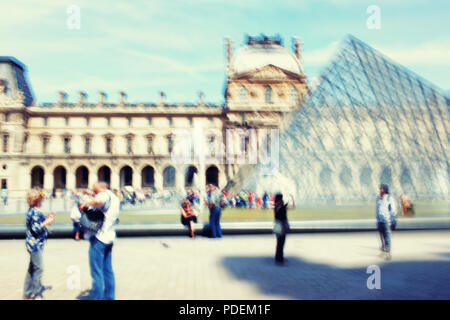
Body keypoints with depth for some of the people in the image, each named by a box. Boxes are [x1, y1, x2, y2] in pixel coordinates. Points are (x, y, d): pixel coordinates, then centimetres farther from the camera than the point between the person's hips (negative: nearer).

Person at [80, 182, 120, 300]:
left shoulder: (106, 194, -10)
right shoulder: (116, 198, 19)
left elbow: (98, 201, -35)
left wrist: (86, 204, -17)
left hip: (99, 237, -9)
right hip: (110, 237, 9)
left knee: (96, 271, -2)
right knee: (107, 270, 16)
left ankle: (96, 297, 3)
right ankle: (110, 296, 23)